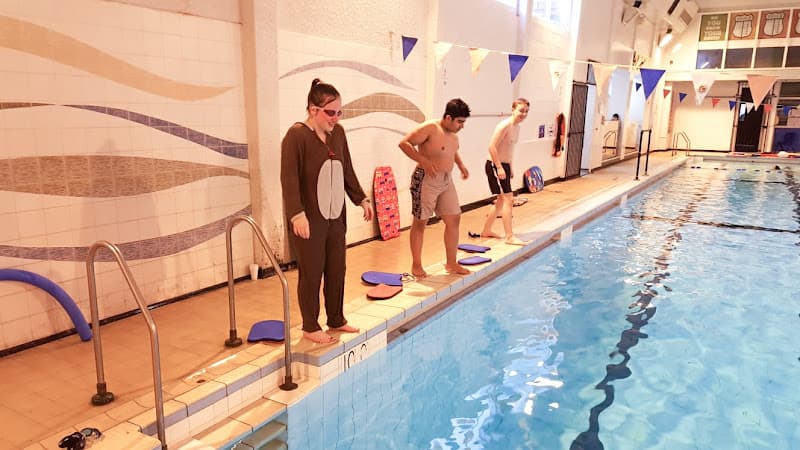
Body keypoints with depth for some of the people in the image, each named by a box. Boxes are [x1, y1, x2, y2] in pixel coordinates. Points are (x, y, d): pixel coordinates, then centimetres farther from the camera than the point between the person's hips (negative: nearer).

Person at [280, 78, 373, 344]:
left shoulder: (338, 133, 8)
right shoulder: (296, 135, -13)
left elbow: (348, 171, 17)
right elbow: (289, 178, -18)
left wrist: (361, 199, 16)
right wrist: (297, 213, -26)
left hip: (335, 216, 7)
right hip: (309, 219, -7)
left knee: (337, 270, 14)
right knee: (311, 273, 4)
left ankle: (336, 320, 30)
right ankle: (310, 328, 20)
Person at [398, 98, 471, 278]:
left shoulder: (453, 133, 8)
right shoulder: (430, 128, -17)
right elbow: (404, 143, -20)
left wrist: (461, 165, 13)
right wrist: (424, 161, -29)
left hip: (446, 181, 8)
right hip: (426, 180, -8)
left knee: (454, 219, 8)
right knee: (420, 222, 3)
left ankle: (451, 263, 20)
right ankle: (416, 265, 15)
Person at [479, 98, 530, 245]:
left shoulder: (516, 127, 12)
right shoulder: (505, 125, -16)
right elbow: (492, 147, -21)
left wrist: (510, 167, 20)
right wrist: (499, 167, -22)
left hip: (504, 166, 10)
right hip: (494, 165, -10)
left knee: (501, 201, 16)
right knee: (508, 199, -10)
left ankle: (486, 231, 27)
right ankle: (509, 237, -6)